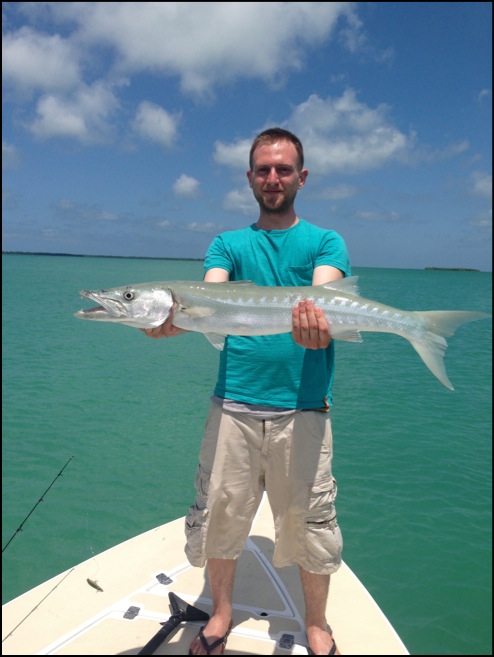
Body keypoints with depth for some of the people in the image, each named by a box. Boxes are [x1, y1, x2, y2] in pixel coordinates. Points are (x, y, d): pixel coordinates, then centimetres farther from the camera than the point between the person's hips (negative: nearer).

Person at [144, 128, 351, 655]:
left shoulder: (326, 242, 8)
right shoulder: (228, 244, 12)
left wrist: (315, 322, -37)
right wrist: (170, 317, -28)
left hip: (302, 407, -1)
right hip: (233, 403, 2)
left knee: (309, 523, 7)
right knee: (220, 514, 11)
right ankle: (220, 613, 39)